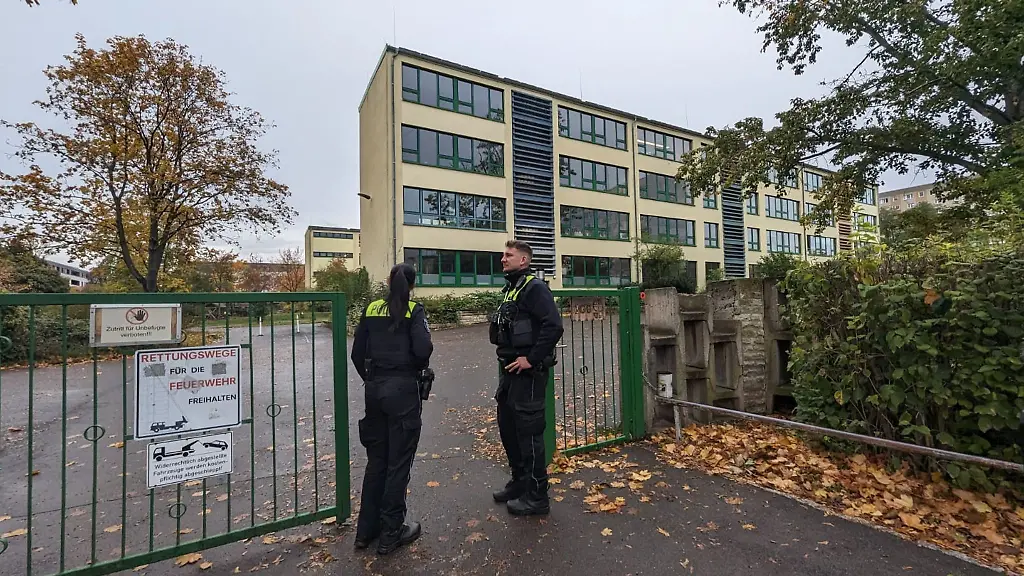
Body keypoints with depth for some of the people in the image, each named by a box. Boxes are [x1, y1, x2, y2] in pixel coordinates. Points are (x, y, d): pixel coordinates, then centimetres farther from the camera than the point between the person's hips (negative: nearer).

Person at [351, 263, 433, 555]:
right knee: (398, 462, 8)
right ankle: (391, 533, 21)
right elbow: (423, 349, -20)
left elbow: (357, 353, 5)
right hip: (403, 389, -5)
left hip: (374, 389, 5)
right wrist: (418, 366, 1)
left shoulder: (371, 309, 5)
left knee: (376, 459, 19)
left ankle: (366, 528, 31)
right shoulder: (413, 311, -9)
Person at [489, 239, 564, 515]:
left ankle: (537, 496, 17)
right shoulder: (510, 289, 15)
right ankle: (519, 481, 37)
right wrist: (506, 358, 11)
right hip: (510, 369, 10)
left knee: (528, 430, 0)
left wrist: (531, 359, -22)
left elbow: (553, 326, -25)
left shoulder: (534, 287, -14)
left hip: (528, 371, -10)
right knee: (507, 425, 19)